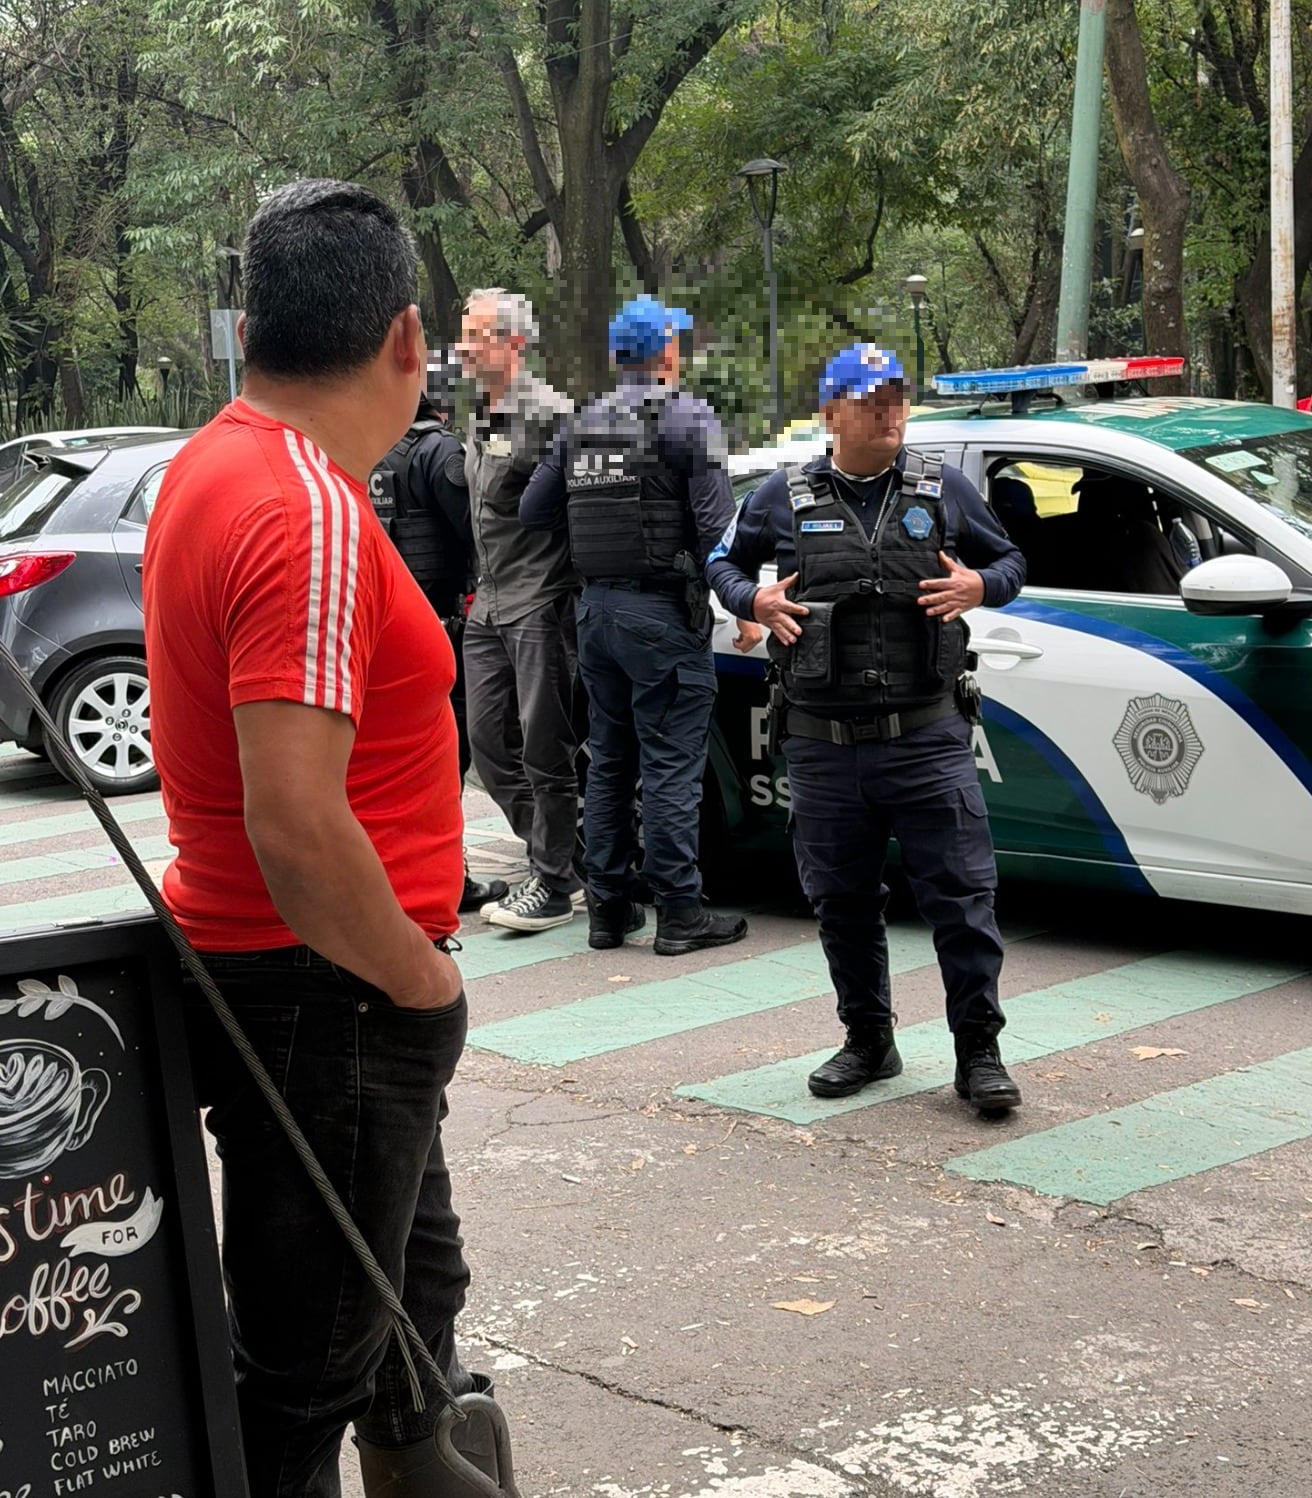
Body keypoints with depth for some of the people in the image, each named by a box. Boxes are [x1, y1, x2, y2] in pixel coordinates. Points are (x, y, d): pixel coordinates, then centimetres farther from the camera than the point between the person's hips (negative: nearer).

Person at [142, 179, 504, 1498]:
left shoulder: (207, 467, 7)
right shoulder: (313, 514, -24)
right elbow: (298, 833, -31)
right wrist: (426, 982, -15)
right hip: (329, 1002, -10)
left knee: (414, 1299, 26)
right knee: (303, 1378, 4)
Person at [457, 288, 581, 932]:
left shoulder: (548, 414, -12)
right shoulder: (479, 419, 16)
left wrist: (577, 590, -14)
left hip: (540, 606, -9)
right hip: (488, 607, 9)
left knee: (545, 749, -4)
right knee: (488, 741, 9)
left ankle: (553, 887, 4)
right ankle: (562, 863, 20)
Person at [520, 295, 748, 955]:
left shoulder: (583, 425, 9)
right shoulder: (689, 420, -10)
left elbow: (533, 510, 9)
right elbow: (716, 524, -16)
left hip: (596, 608, 6)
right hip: (662, 612, -6)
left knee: (607, 759, 14)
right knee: (670, 765, -2)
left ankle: (607, 906, 19)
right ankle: (678, 912, 2)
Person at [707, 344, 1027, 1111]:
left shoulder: (943, 488, 7)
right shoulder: (786, 497, 6)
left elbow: (1011, 560, 16)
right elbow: (725, 562, 19)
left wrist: (979, 585, -7)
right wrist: (755, 600, -3)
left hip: (927, 737, -1)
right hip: (823, 745, 1)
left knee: (962, 893, -4)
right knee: (842, 902, 10)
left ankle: (979, 1051, 5)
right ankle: (869, 1041, 26)